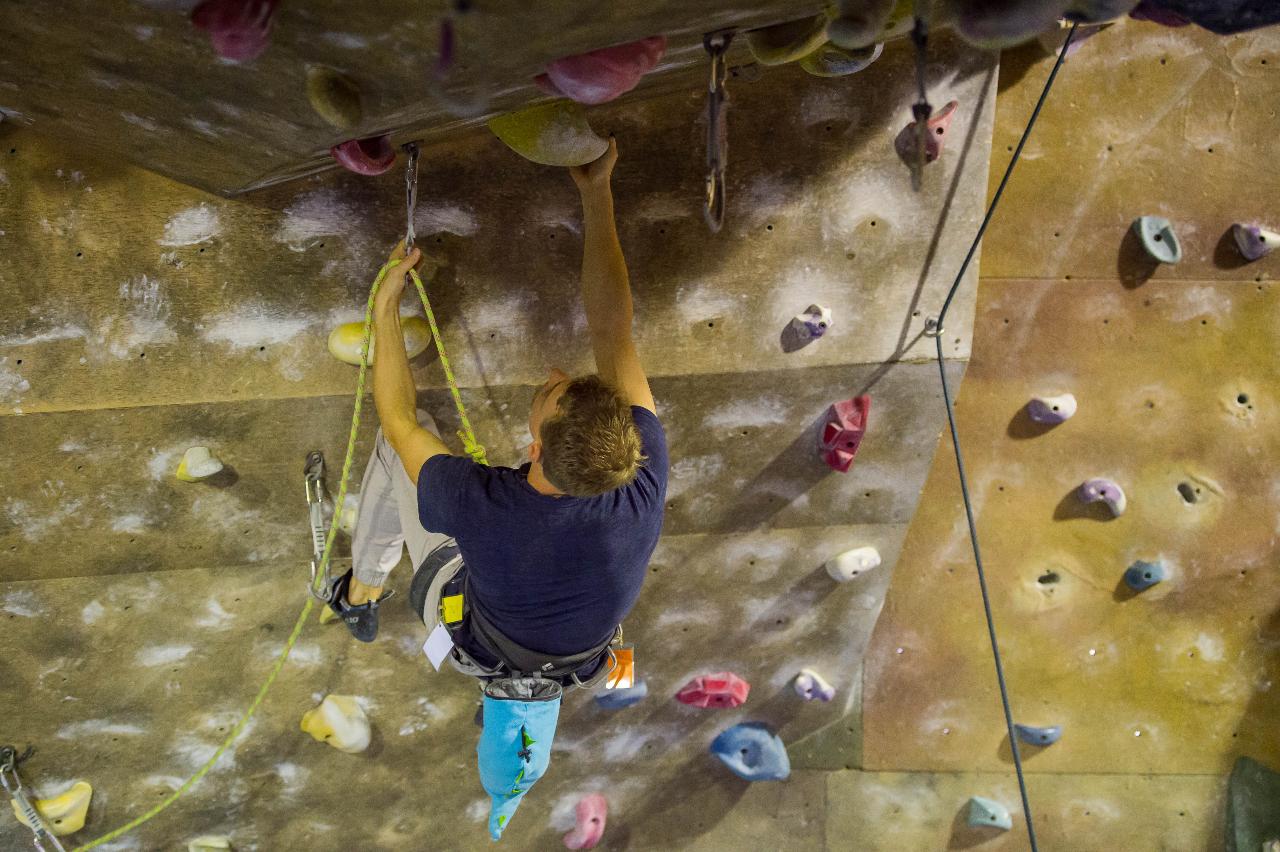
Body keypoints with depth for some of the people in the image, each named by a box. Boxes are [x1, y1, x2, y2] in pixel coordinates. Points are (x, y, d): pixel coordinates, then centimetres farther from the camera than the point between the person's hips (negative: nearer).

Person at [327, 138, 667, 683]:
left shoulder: (476, 506, -45)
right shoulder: (644, 482, -39)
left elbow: (398, 420, -23)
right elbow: (612, 329, -29)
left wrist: (386, 306, -16)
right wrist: (597, 190, -27)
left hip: (474, 640, -3)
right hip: (583, 640, 3)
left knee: (405, 437, 5)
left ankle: (362, 592, 31)